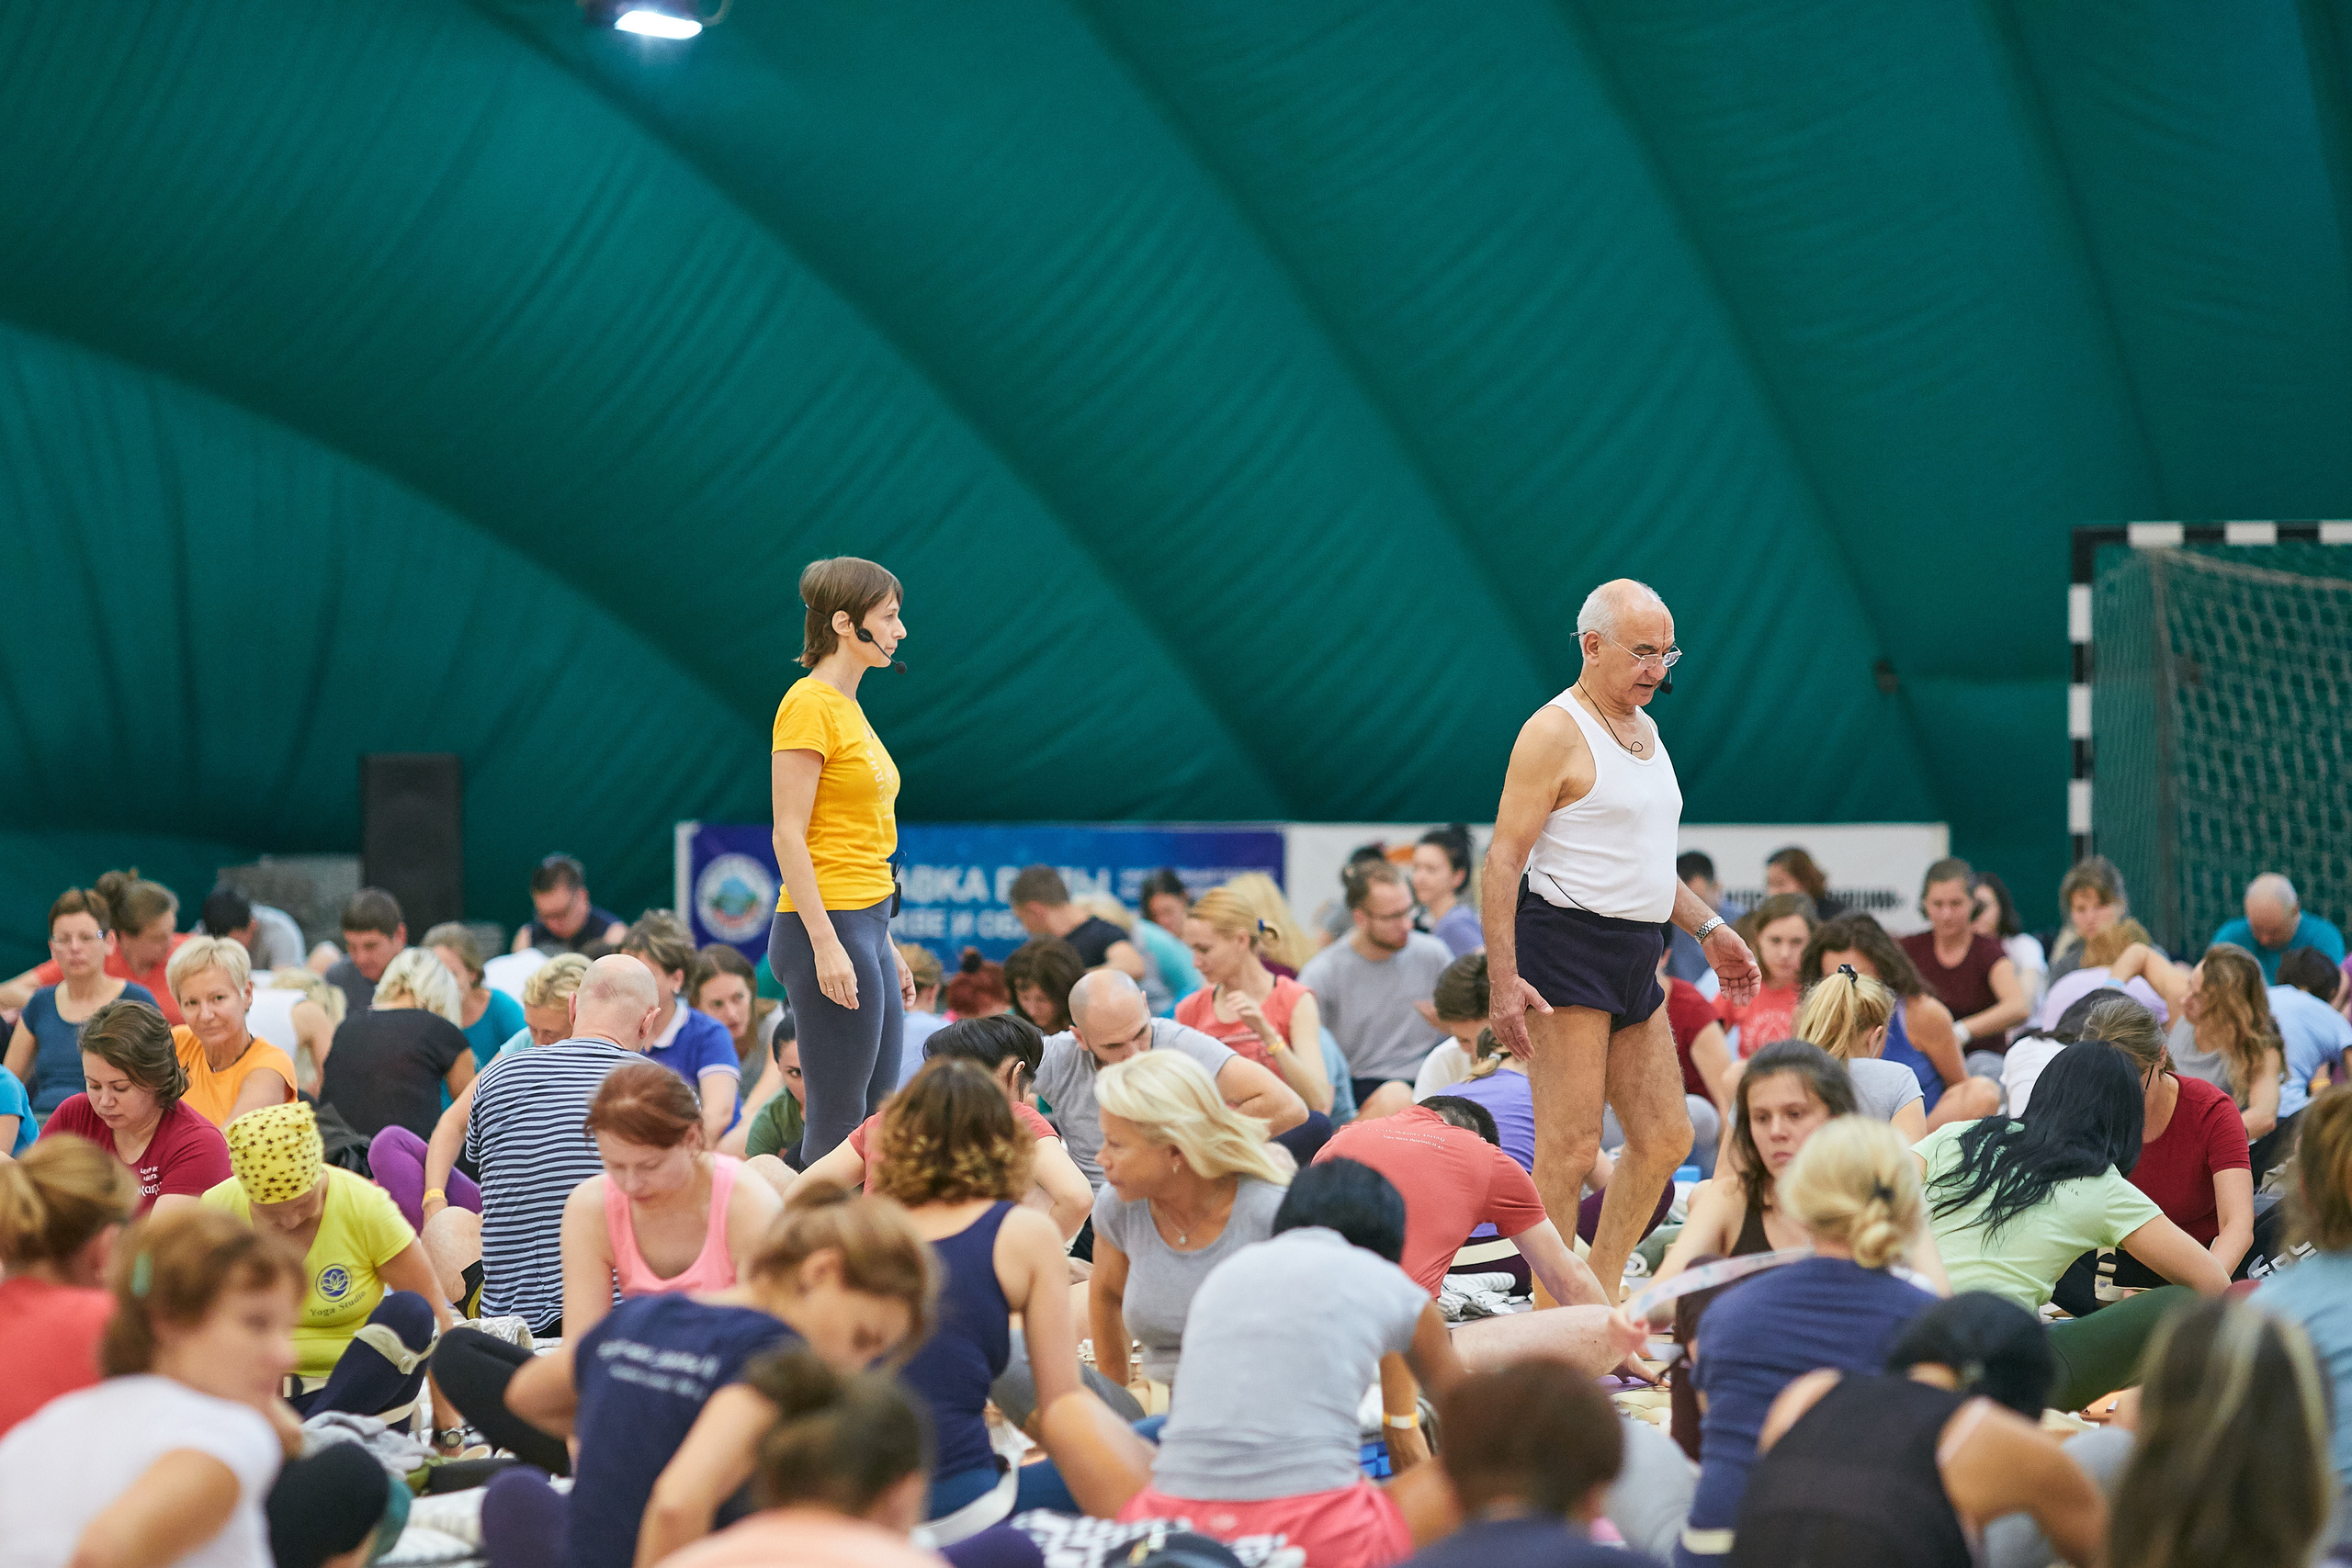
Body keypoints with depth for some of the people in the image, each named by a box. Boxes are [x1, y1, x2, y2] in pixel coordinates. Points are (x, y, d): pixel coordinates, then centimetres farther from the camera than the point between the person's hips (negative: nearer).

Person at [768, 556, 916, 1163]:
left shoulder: (848, 707, 17)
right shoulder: (809, 704, -11)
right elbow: (789, 835, -17)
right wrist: (826, 943, -22)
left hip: (865, 926, 10)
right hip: (826, 927, -10)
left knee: (878, 1113, 10)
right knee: (839, 1121, -8)